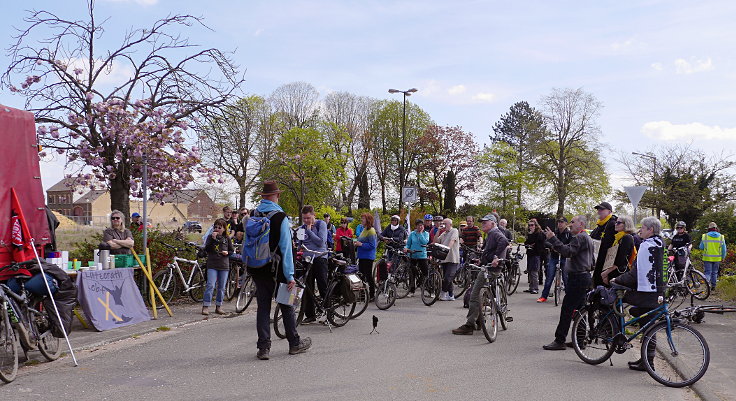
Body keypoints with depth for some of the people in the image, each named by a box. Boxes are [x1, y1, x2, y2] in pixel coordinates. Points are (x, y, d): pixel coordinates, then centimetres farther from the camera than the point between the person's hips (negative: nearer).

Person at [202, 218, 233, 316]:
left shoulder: (227, 238, 8)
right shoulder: (210, 237, 4)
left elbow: (232, 251, 15)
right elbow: (206, 249, -8)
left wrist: (227, 253, -7)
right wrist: (213, 239, -17)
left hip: (224, 266, 2)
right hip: (212, 265, -2)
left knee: (222, 287, 6)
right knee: (210, 285, -10)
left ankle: (218, 307, 16)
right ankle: (205, 307, -7)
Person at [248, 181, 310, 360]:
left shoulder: (252, 216, 2)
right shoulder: (280, 217, -12)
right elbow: (286, 248, -13)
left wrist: (248, 265, 15)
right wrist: (290, 275, -11)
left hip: (257, 269, 4)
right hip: (276, 269, -4)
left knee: (263, 306, 9)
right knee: (286, 306, 9)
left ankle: (263, 348, 7)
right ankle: (294, 343, 21)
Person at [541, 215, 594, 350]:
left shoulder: (580, 237, -13)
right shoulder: (587, 238, 22)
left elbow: (568, 252, -27)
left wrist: (553, 239, -28)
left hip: (577, 277, -11)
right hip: (584, 276, 11)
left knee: (567, 310, -10)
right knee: (579, 310, 13)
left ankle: (559, 341, -9)